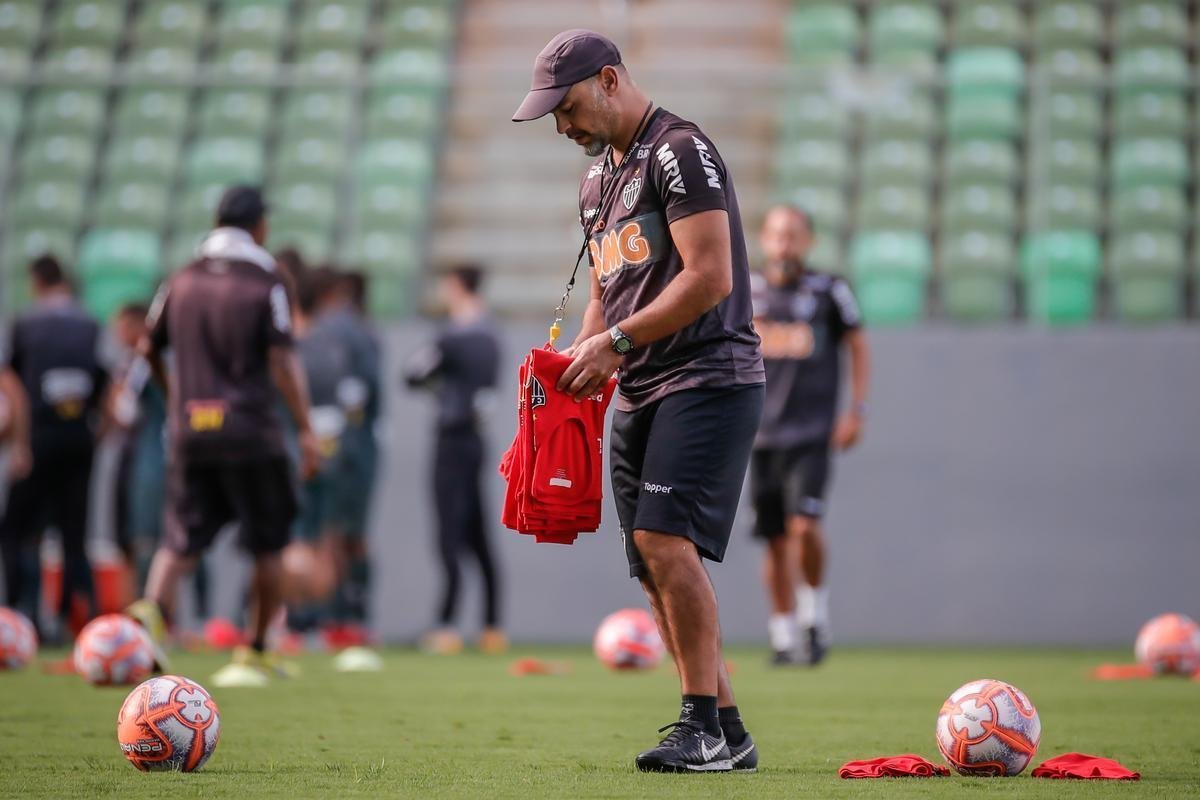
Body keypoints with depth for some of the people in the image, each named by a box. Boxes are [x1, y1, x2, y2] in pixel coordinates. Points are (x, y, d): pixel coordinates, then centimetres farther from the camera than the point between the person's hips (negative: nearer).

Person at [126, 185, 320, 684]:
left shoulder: (181, 282, 8)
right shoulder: (266, 286, -6)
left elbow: (148, 349, 15)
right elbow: (283, 363, -12)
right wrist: (306, 431, -9)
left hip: (188, 432, 4)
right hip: (250, 433, -4)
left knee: (181, 541, 6)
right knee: (268, 545, 10)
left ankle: (151, 610, -23)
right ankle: (254, 654, 12)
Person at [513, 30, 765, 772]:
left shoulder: (679, 150, -9)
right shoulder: (598, 178, 20)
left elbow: (710, 278, -17)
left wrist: (616, 341, -15)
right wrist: (579, 360, 8)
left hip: (709, 379, -9)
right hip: (639, 394, 9)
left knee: (665, 541, -20)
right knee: (657, 568, 4)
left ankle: (703, 725, -14)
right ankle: (727, 734, 10)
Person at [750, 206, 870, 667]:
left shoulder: (829, 291, 0)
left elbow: (857, 346, 8)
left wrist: (856, 410, 1)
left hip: (811, 432, -3)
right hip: (760, 433, 3)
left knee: (804, 525, -18)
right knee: (775, 539, 5)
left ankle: (815, 610, 5)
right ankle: (783, 635, 16)